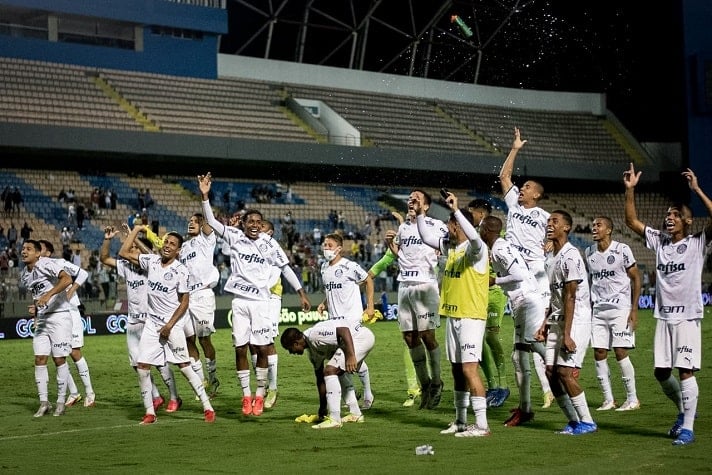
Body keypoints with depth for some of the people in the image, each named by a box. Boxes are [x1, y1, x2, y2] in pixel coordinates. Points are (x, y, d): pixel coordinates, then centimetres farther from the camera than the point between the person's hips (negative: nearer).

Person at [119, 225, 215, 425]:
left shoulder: (181, 271, -10)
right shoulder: (151, 261, 5)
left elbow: (184, 303, -8)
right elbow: (123, 253, 8)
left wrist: (169, 325, -13)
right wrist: (136, 229, 7)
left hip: (173, 325, -5)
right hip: (152, 323, 5)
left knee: (184, 366, -8)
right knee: (142, 366, -2)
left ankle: (207, 408, -1)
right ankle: (149, 413, 7)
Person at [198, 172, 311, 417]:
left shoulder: (269, 244, 1)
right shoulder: (234, 236, 3)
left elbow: (286, 268, 5)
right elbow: (211, 221, -2)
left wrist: (301, 293, 2)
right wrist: (205, 196, -14)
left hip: (260, 301, -1)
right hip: (239, 301, 1)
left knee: (262, 349, -2)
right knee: (240, 349, 1)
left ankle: (260, 396, 8)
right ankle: (246, 396, 9)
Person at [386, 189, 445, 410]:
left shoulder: (435, 226, -2)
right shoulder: (403, 227, 17)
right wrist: (390, 242, 10)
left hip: (425, 284, -6)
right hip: (404, 285, 6)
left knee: (427, 335, -7)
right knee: (410, 337, 6)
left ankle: (436, 383, 8)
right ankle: (424, 384, 16)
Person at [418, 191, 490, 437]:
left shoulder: (476, 249, -13)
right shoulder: (450, 246, 11)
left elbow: (474, 236, -36)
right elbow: (427, 236, 24)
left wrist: (455, 209, -37)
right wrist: (420, 214, 13)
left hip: (471, 317, -9)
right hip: (452, 316, 9)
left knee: (469, 369, -13)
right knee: (457, 370, 14)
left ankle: (481, 425, -12)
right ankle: (460, 421, 23)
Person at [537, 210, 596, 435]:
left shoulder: (570, 256, -14)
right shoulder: (551, 258, 14)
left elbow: (570, 298, -18)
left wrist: (567, 334, -21)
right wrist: (545, 324, 18)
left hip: (576, 321, -9)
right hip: (557, 321, 9)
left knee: (565, 371, -13)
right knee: (551, 371, 4)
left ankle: (587, 422, -1)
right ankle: (574, 420, 14)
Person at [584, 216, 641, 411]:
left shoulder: (622, 250, -8)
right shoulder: (589, 253, 9)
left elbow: (636, 279, -4)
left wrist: (634, 309, -9)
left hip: (620, 308, -5)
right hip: (598, 309, 5)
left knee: (621, 352, -8)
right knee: (599, 354, 1)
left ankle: (632, 399, 4)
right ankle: (608, 399, 11)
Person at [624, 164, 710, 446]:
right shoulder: (659, 240, 11)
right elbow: (631, 221, 12)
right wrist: (630, 190, 3)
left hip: (688, 317, -6)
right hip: (663, 316, 6)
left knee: (685, 371, -9)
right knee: (661, 372, 10)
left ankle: (688, 428, -5)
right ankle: (684, 411, 33)